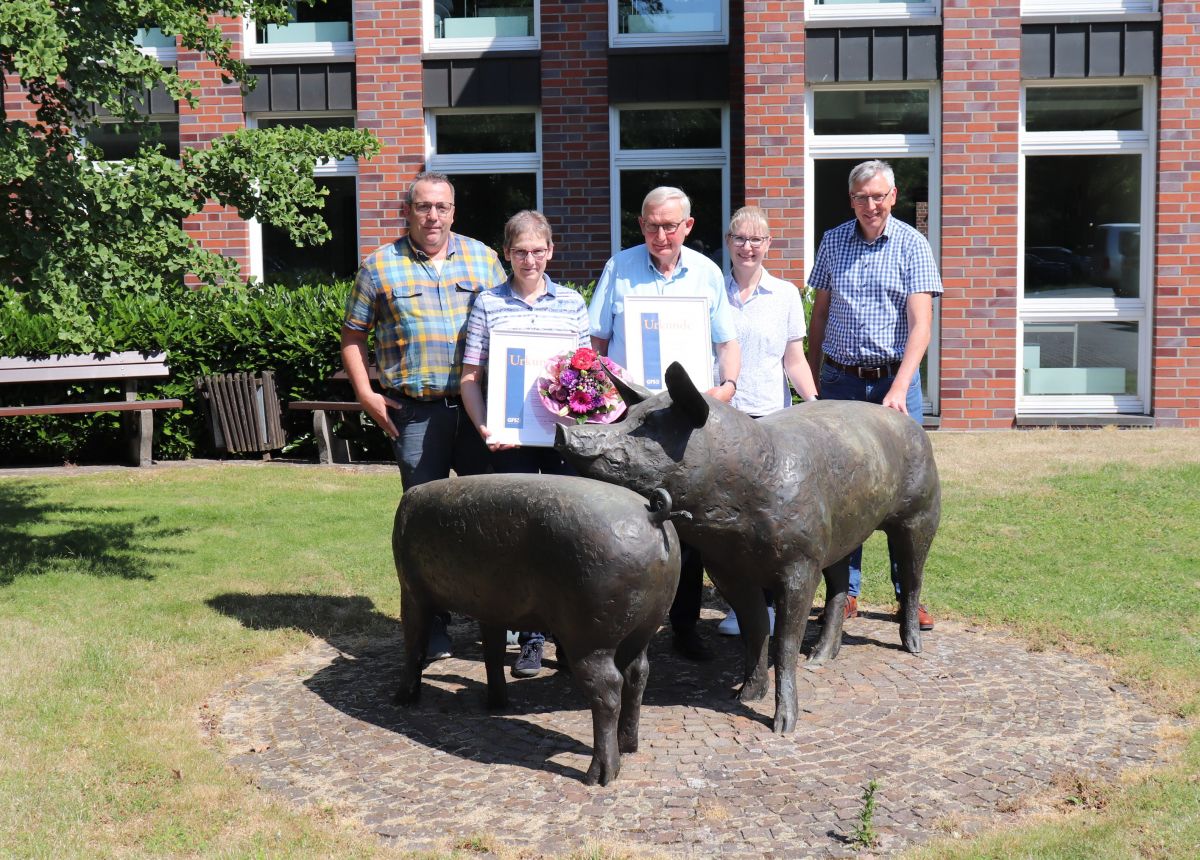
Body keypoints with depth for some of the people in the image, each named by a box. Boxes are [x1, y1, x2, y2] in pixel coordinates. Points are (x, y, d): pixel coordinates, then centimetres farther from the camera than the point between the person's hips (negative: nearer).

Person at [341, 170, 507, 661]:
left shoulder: (482, 259, 9)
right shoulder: (380, 266, 5)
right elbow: (352, 337, 9)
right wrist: (366, 395, -3)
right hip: (415, 413, -1)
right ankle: (431, 629, 14)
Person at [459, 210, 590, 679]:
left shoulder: (572, 303, 7)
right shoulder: (488, 304, 3)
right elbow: (471, 377, 2)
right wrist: (484, 427, -11)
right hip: (510, 438, -1)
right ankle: (531, 637, 12)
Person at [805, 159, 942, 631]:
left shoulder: (912, 245, -2)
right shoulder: (832, 243, 7)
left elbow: (921, 325, -10)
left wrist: (898, 389, -21)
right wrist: (813, 381, 9)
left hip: (895, 379, -2)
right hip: (840, 379, 2)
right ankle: (846, 592, 13)